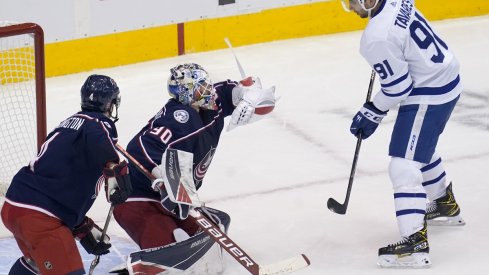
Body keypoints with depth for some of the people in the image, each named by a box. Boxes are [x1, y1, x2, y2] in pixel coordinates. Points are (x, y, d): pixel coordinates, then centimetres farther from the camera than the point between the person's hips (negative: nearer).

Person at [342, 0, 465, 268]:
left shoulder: (377, 39, -28)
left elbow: (397, 88, -20)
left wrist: (371, 114, -6)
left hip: (428, 96, -10)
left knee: (403, 168, -11)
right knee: (421, 148, 31)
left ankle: (415, 242, -16)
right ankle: (445, 205, 51)